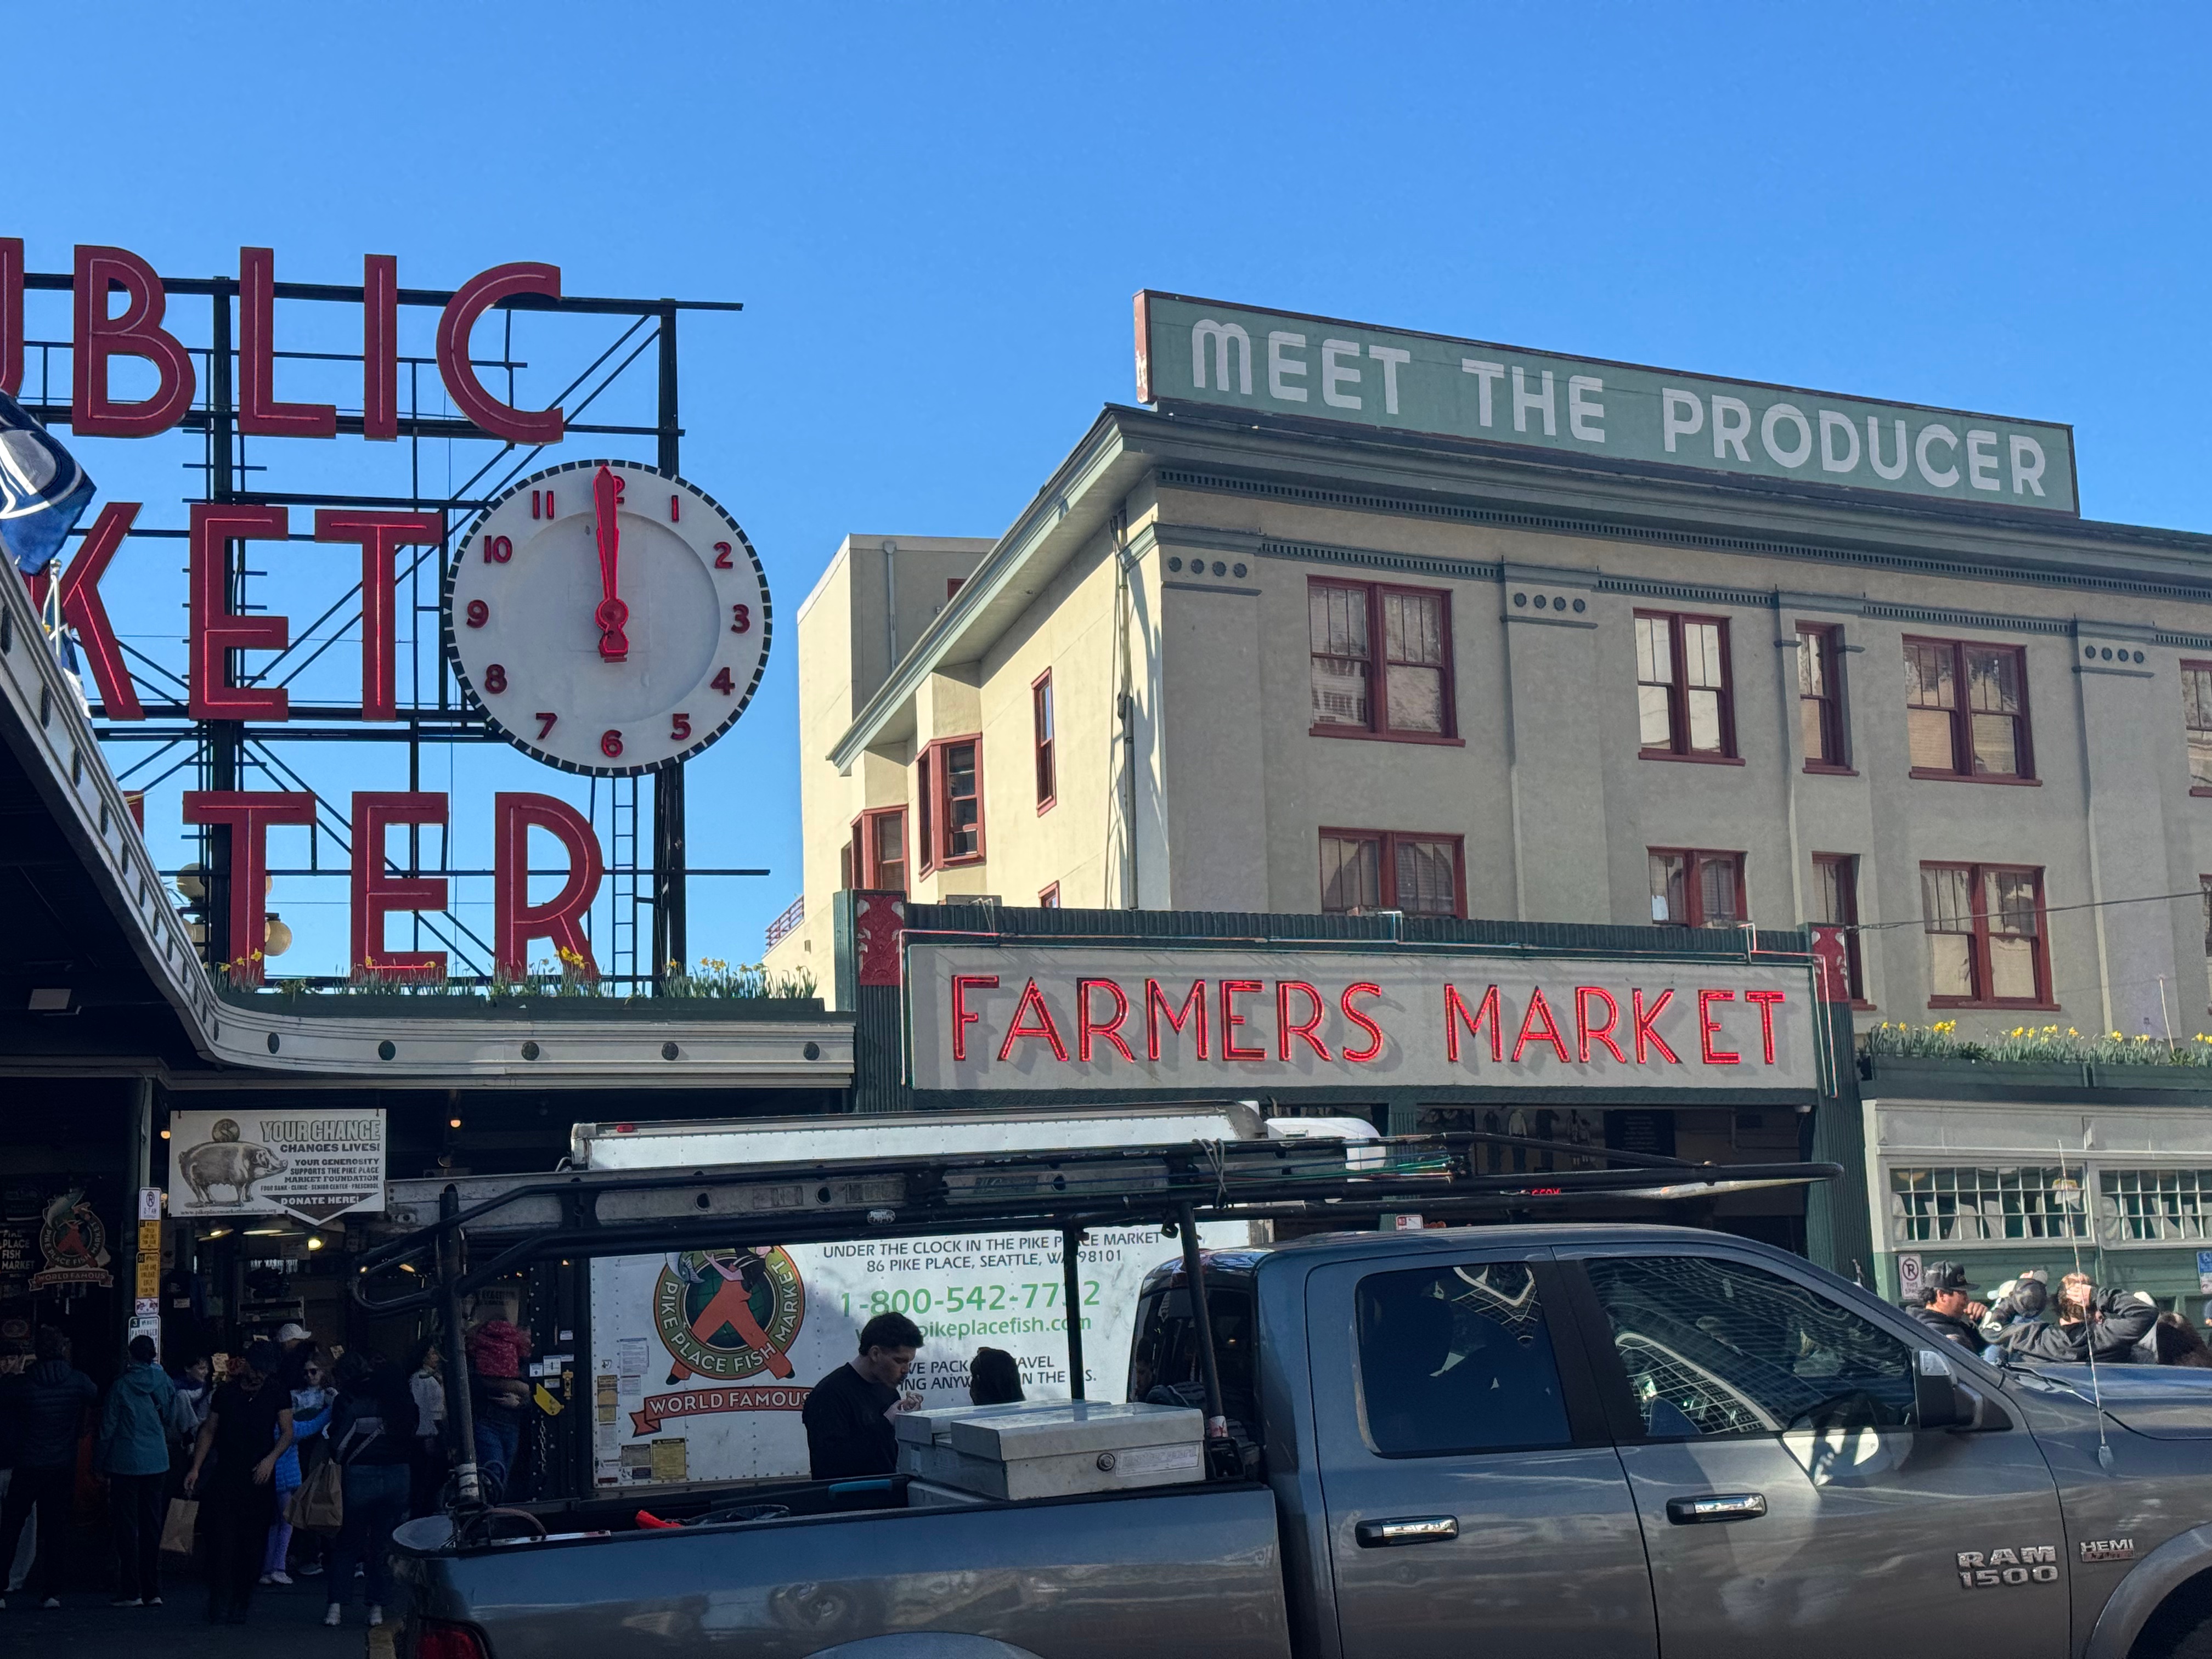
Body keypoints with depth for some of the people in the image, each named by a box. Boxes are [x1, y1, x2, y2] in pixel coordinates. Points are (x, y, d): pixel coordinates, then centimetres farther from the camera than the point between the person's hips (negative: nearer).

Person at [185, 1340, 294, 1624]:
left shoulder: (278, 1396, 7)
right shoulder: (226, 1393, 8)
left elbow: (287, 1433, 3)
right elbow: (209, 1431, 10)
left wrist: (271, 1459, -14)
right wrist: (196, 1469, 1)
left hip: (260, 1481, 1)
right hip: (225, 1480, 0)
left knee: (252, 1547, 1)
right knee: (222, 1542, -9)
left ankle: (240, 1605, 9)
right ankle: (220, 1607, -8)